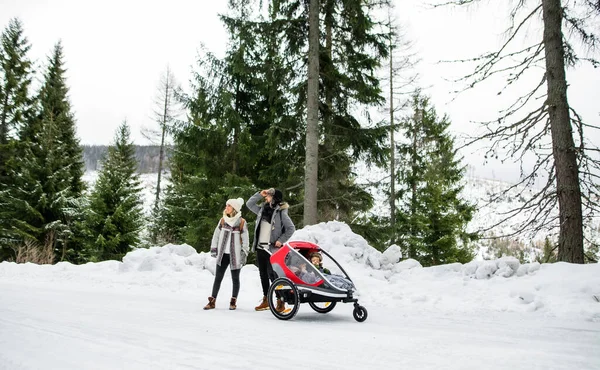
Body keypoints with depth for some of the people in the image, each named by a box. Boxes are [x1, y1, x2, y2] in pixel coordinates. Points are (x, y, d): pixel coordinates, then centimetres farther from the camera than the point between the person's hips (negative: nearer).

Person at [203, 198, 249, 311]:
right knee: (218, 277, 5)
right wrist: (213, 248, 6)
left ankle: (233, 301, 18)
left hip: (235, 255, -3)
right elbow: (216, 234, 11)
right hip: (223, 254, 3)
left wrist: (244, 253, -9)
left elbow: (245, 239, -5)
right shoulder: (223, 220, 6)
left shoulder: (242, 222, -5)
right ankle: (212, 301, 11)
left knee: (235, 278, 7)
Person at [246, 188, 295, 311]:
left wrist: (281, 240, -12)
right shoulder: (262, 209, 10)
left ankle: (281, 302, -3)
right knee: (263, 274, 13)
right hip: (260, 248, 7)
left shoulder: (281, 212, -8)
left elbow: (291, 228, -6)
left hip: (272, 249, -7)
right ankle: (266, 300, 25)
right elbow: (249, 204, 18)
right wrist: (260, 194, 7)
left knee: (272, 275, -10)